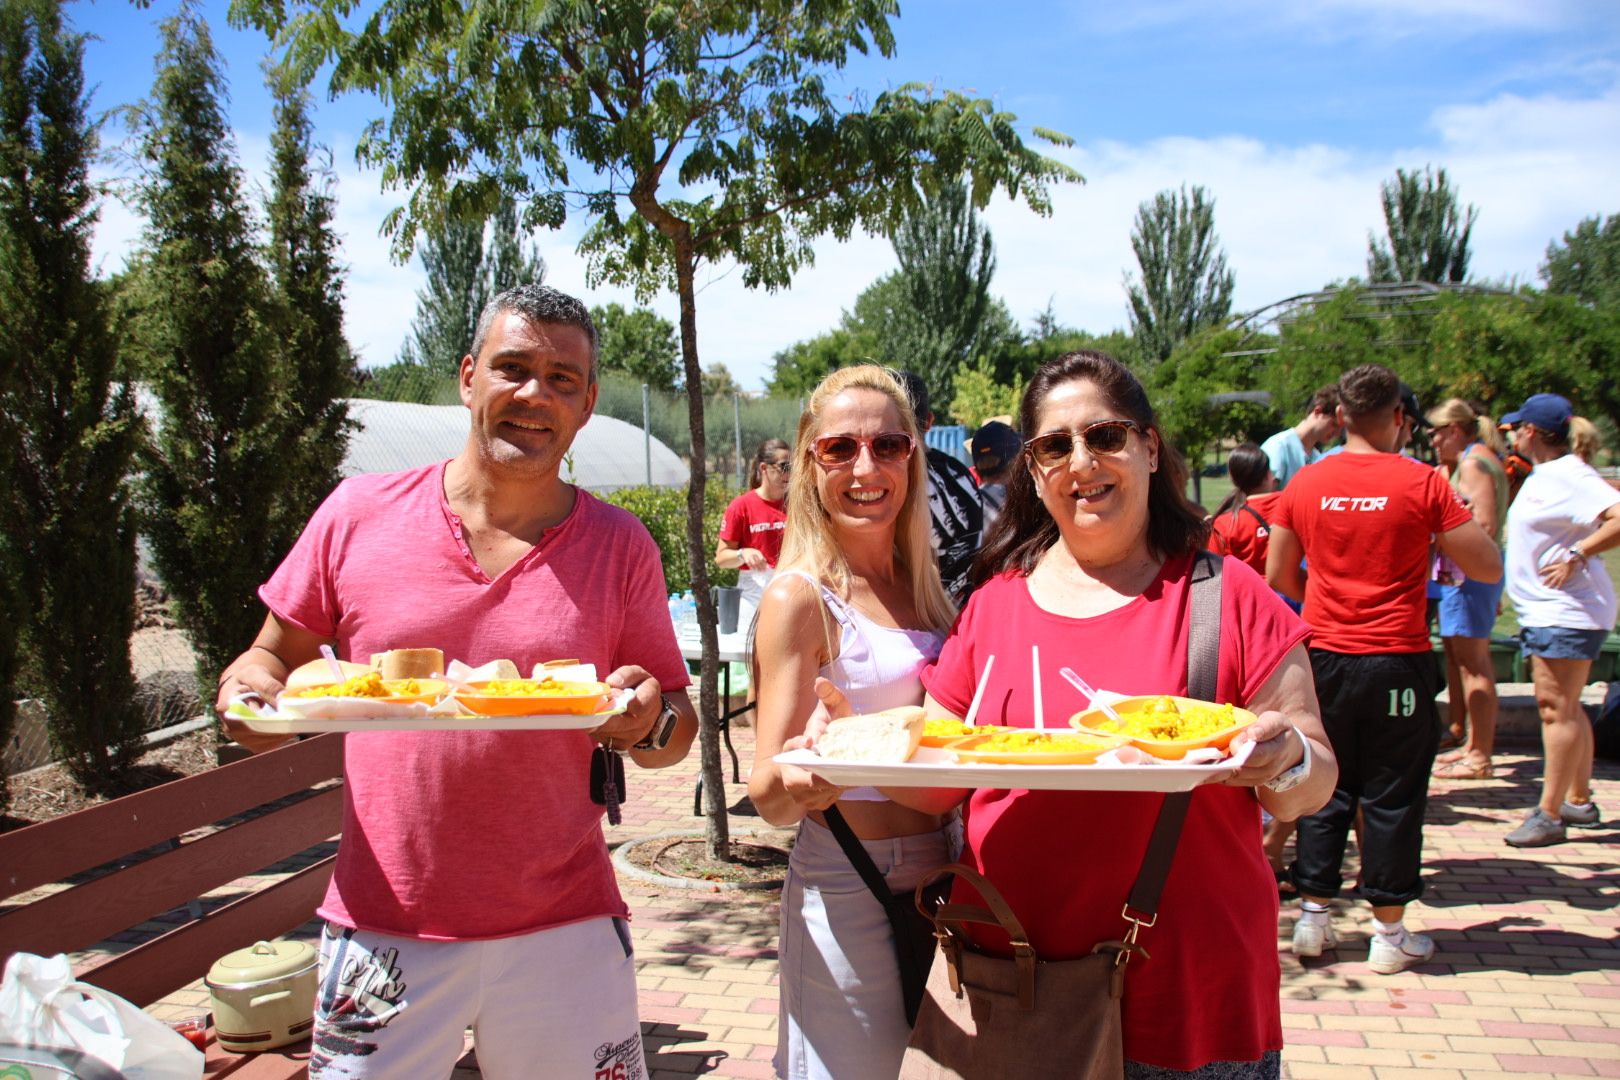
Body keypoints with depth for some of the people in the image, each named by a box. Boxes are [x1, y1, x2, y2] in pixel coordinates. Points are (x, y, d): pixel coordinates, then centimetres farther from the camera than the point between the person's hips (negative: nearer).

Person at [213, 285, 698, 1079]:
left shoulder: (620, 547, 0)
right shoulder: (360, 512, -1)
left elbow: (677, 735, 5)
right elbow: (271, 658, 9)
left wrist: (646, 722, -17)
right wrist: (250, 693, -13)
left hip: (562, 930, 0)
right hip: (380, 925, 0)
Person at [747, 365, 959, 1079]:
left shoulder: (923, 588, 8)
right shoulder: (800, 598, -11)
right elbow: (767, 796, -16)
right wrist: (793, 783, -37)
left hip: (937, 880, 7)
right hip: (847, 891, -6)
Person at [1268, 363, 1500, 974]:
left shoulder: (1305, 484, 1)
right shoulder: (1422, 483, -9)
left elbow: (1278, 578, 9)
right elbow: (1488, 569, -4)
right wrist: (1460, 516, 13)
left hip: (1325, 657, 3)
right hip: (1397, 659, -3)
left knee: (1324, 790, 13)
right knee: (1392, 797, 6)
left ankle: (1312, 920, 18)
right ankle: (1390, 934, 15)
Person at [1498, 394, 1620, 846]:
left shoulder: (1570, 476, -18)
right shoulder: (1542, 475, 14)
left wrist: (1577, 555, -28)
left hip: (1565, 613, -11)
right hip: (1544, 611, 11)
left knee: (1557, 709, -8)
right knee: (1563, 708, 17)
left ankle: (1549, 815, -5)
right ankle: (1579, 800, 28)